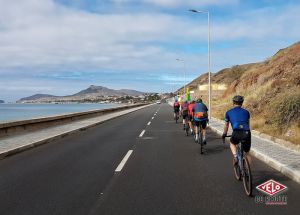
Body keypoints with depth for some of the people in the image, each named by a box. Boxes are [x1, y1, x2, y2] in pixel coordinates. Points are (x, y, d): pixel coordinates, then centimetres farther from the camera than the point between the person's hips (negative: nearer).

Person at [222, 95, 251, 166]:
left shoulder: (229, 112, 17)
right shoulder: (246, 112, 22)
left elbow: (226, 126, 26)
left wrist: (224, 134, 43)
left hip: (236, 133, -2)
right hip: (247, 133, 2)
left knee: (232, 144, 32)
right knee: (247, 153, 22)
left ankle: (235, 157, 9)